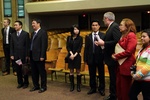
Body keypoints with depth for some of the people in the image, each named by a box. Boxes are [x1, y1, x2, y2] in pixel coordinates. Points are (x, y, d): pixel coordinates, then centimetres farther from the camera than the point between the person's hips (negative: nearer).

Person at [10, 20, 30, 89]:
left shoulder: (26, 34, -2)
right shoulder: (13, 35, 10)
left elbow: (27, 45, -5)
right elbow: (11, 46, 10)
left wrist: (27, 55, -9)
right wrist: (11, 55, 2)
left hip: (23, 55, -4)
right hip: (16, 55, 4)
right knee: (18, 70, 8)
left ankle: (26, 83, 17)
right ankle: (20, 83, 20)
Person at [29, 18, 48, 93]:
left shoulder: (43, 32, -10)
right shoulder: (33, 33, 15)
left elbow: (44, 45, -16)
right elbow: (31, 44, 15)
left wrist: (42, 56, -19)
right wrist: (29, 54, 10)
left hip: (39, 56, -8)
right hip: (32, 56, 8)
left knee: (42, 72, 3)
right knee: (34, 72, 14)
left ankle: (43, 87, 15)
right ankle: (36, 86, 27)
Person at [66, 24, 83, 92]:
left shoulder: (80, 38, -1)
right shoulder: (69, 38, 5)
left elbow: (80, 48, -6)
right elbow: (67, 47, 0)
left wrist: (75, 55, -16)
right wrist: (71, 54, -15)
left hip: (77, 56, -2)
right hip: (70, 56, 2)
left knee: (78, 71, 2)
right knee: (71, 71, 6)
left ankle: (78, 86, 11)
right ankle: (72, 86, 15)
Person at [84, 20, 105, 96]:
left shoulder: (103, 35, 0)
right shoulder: (88, 36, 8)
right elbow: (86, 48, 6)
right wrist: (85, 59, 3)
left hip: (100, 58, -2)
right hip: (91, 58, 2)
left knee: (101, 74, 8)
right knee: (92, 75, 11)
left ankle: (101, 89, 23)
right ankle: (93, 88, 26)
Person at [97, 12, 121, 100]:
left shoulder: (115, 26, -17)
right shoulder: (111, 27, 13)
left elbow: (117, 41, -28)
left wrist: (104, 43, -21)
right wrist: (103, 43, 3)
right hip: (110, 57, 10)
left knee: (114, 78, 0)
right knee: (112, 77, 19)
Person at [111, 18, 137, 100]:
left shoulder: (131, 35, -13)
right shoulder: (123, 35, 16)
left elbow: (129, 51, -20)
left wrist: (116, 56, -12)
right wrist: (115, 55, 1)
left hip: (126, 65, -9)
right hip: (120, 64, 9)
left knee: (125, 88, 3)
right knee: (119, 86, 14)